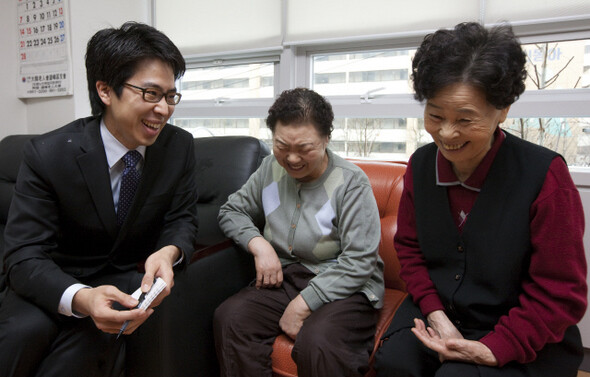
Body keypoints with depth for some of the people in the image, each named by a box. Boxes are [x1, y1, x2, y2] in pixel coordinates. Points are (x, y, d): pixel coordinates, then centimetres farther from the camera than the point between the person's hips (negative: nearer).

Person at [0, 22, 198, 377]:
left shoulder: (179, 145, -10)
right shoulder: (47, 155, -18)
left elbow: (183, 219, -2)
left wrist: (170, 252, -28)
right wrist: (80, 298, -42)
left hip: (131, 275, 1)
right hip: (59, 279, 0)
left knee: (91, 335, -29)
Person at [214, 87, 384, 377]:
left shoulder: (351, 182, -10)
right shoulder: (271, 169, 7)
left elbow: (359, 262, -14)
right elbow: (231, 211, 14)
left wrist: (304, 304, -18)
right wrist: (258, 244, -7)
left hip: (344, 288, -4)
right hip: (283, 277, 5)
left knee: (316, 343, -34)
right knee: (228, 318, -23)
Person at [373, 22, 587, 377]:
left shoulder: (545, 174, -17)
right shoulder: (421, 163, -3)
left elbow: (560, 292, -12)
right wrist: (435, 314, -7)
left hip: (524, 338, -3)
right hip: (436, 311, 4)